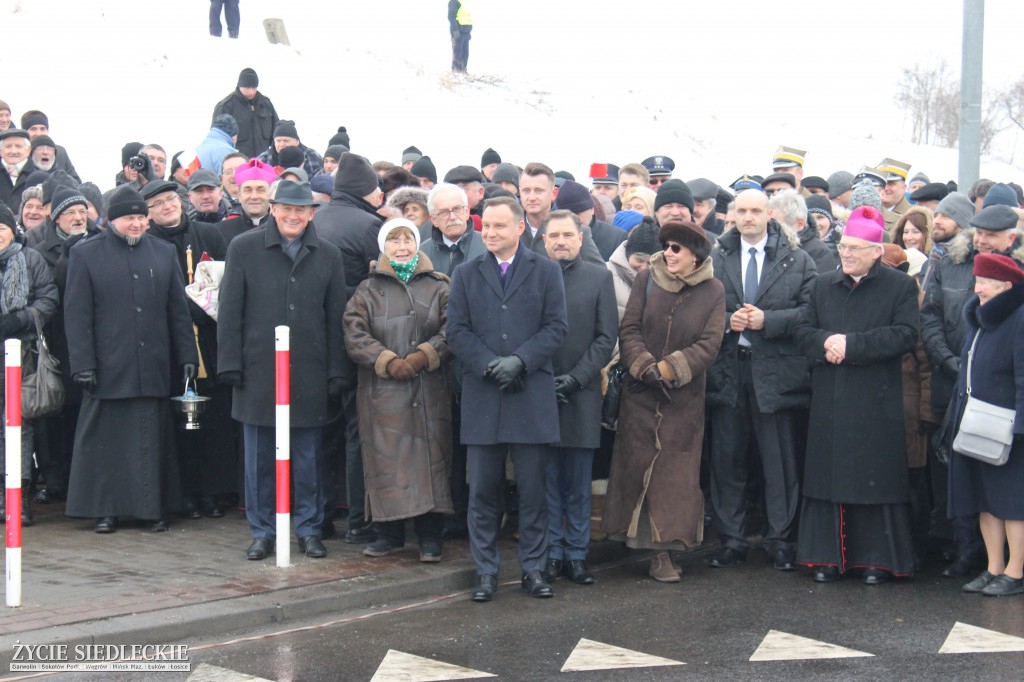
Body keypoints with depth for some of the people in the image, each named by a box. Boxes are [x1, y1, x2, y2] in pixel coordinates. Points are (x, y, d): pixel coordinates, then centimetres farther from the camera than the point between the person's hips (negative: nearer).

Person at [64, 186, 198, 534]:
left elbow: (178, 310, 13)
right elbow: (76, 314, -1)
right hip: (108, 367, -2)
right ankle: (104, 508, 11)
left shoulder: (164, 253, 12)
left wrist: (187, 356, 7)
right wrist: (83, 363, -7)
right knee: (105, 440, 1)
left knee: (154, 440, 4)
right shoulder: (86, 254, 3)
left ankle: (154, 507, 12)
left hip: (154, 368, 2)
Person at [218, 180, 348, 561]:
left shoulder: (328, 256, 7)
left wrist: (337, 372, 3)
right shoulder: (244, 248, 2)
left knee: (308, 457, 7)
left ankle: (309, 529, 18)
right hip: (258, 369, -1)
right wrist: (230, 364, -4)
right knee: (259, 457, 6)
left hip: (309, 372, 1)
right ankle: (262, 532, 16)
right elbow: (229, 311, 1)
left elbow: (335, 318, 8)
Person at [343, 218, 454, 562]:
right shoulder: (368, 290, 9)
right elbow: (355, 335, 0)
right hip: (382, 391, 0)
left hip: (429, 390, 0)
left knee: (431, 456, -1)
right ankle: (388, 531, 10)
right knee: (385, 458, 0)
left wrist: (423, 356, -14)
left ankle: (430, 536, 6)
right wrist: (388, 361, -13)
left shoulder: (438, 286, 10)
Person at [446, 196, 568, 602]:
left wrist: (520, 360, -14)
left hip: (532, 395, -1)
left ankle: (533, 568, 14)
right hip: (481, 397, 1)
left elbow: (556, 327, 0)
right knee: (482, 489, 4)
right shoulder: (466, 274, 11)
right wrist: (489, 364, -12)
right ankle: (486, 571, 12)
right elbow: (457, 331, 3)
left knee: (533, 489, 3)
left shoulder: (546, 272, 7)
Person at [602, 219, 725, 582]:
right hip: (640, 395, 1)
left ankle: (662, 551, 5)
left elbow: (709, 344, -8)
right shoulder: (646, 280, 1)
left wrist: (670, 368, -16)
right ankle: (636, 535, 15)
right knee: (635, 464, 3)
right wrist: (645, 367, -16)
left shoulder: (713, 291, -1)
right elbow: (629, 330, -2)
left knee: (674, 473, 0)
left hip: (684, 399, -1)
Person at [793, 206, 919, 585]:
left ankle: (877, 558, 11)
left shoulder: (900, 286, 0)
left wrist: (851, 344, -16)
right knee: (828, 477, 6)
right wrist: (825, 342, -12)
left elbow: (905, 336, -11)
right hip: (829, 401, 4)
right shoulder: (825, 284, 13)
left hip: (877, 404, -4)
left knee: (876, 479, 1)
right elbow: (802, 331, 10)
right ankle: (828, 556, 14)